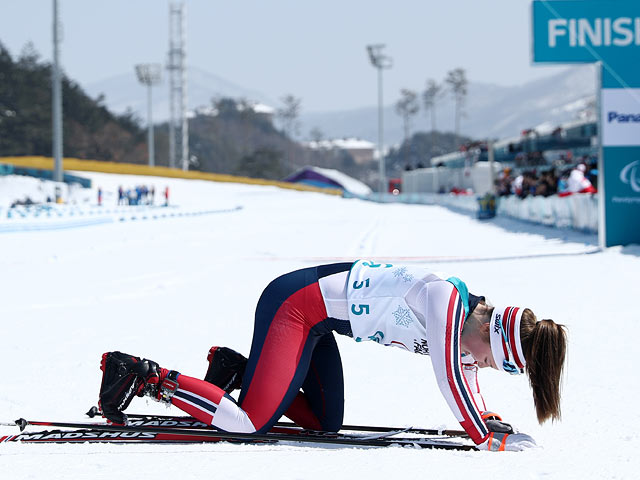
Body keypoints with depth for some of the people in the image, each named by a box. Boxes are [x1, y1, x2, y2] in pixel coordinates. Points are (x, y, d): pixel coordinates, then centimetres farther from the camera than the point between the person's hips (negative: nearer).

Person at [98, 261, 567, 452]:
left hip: (316, 317, 10)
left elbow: (465, 363, 20)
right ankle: (142, 375, -6)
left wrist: (487, 418, 9)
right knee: (250, 422, -15)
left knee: (325, 423, 9)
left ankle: (236, 370, 15)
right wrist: (492, 439, -17)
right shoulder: (444, 300, -22)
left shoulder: (474, 316, 5)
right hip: (295, 303, -9)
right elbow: (452, 380, -25)